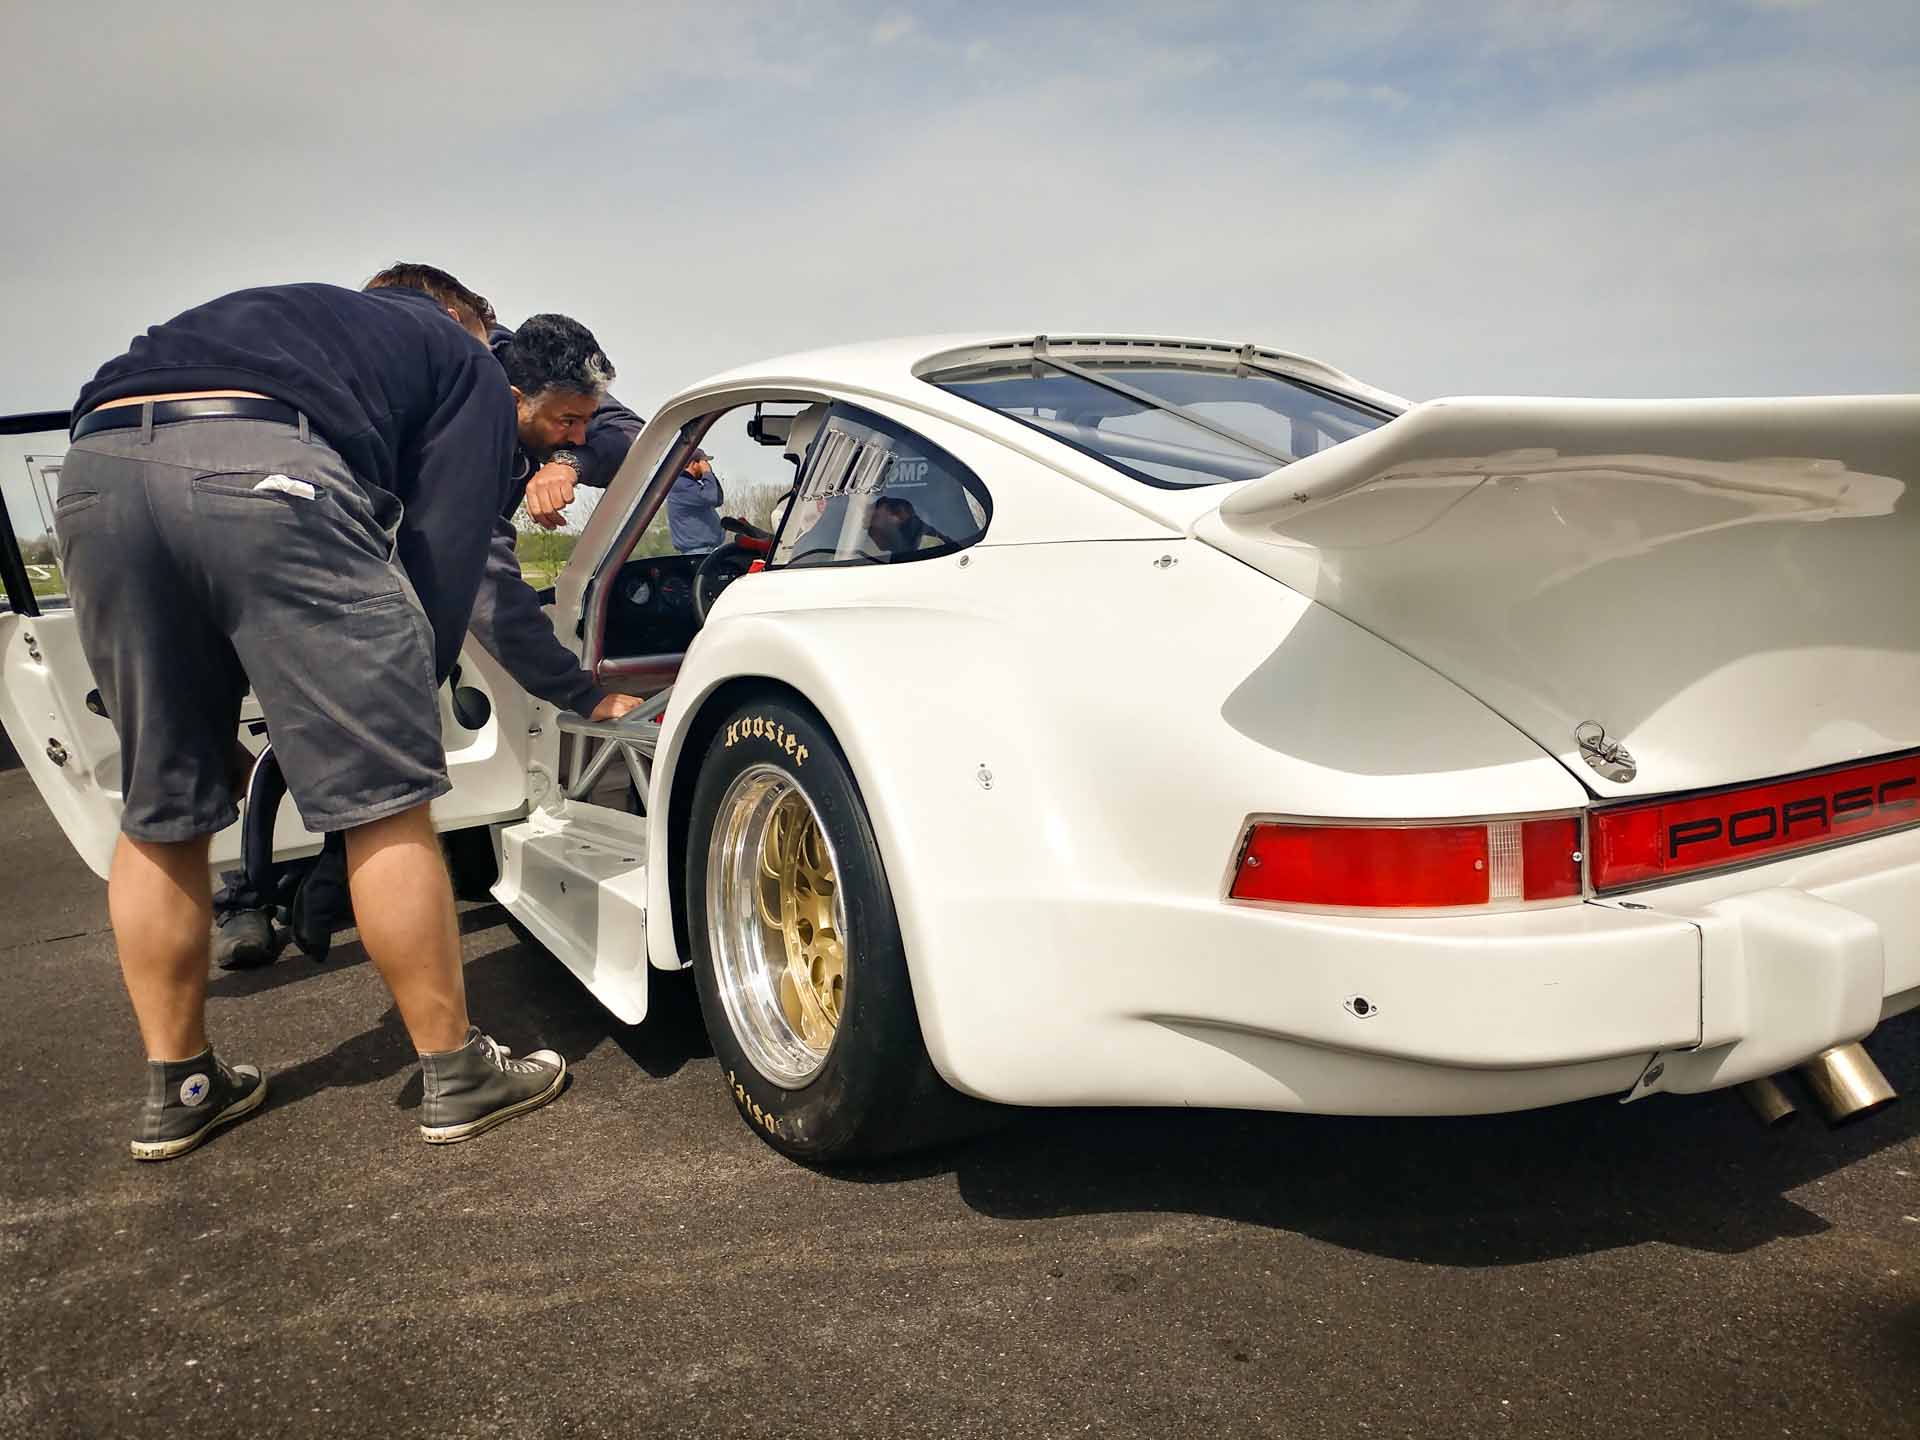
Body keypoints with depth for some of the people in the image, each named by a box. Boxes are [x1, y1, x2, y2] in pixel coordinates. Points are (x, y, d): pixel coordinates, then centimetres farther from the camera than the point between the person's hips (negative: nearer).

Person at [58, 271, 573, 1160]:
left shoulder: (264, 316, 41)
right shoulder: (470, 366, 24)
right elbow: (446, 549, 11)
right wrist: (400, 693, 17)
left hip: (95, 471, 7)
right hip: (265, 470, -6)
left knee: (158, 813, 16)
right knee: (381, 802, 3)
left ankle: (178, 1089, 27)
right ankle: (455, 1074, 13)